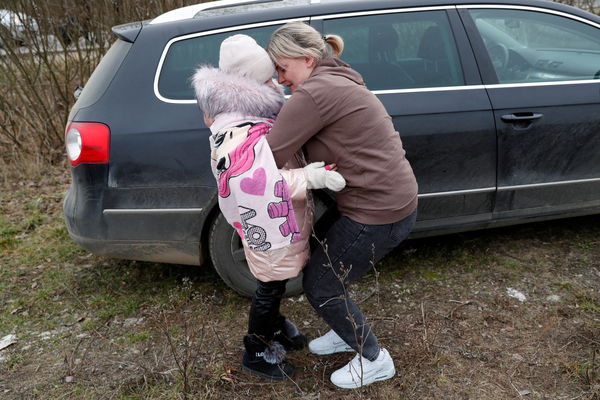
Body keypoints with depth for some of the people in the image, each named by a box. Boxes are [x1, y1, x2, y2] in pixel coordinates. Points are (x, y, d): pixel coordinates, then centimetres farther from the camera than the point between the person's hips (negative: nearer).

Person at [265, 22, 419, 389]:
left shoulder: (314, 94, -18)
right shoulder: (337, 83, 14)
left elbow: (271, 156, -19)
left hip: (378, 213, -10)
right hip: (393, 200, 10)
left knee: (320, 286, 7)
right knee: (323, 266, 21)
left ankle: (375, 360, 25)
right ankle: (349, 332, 42)